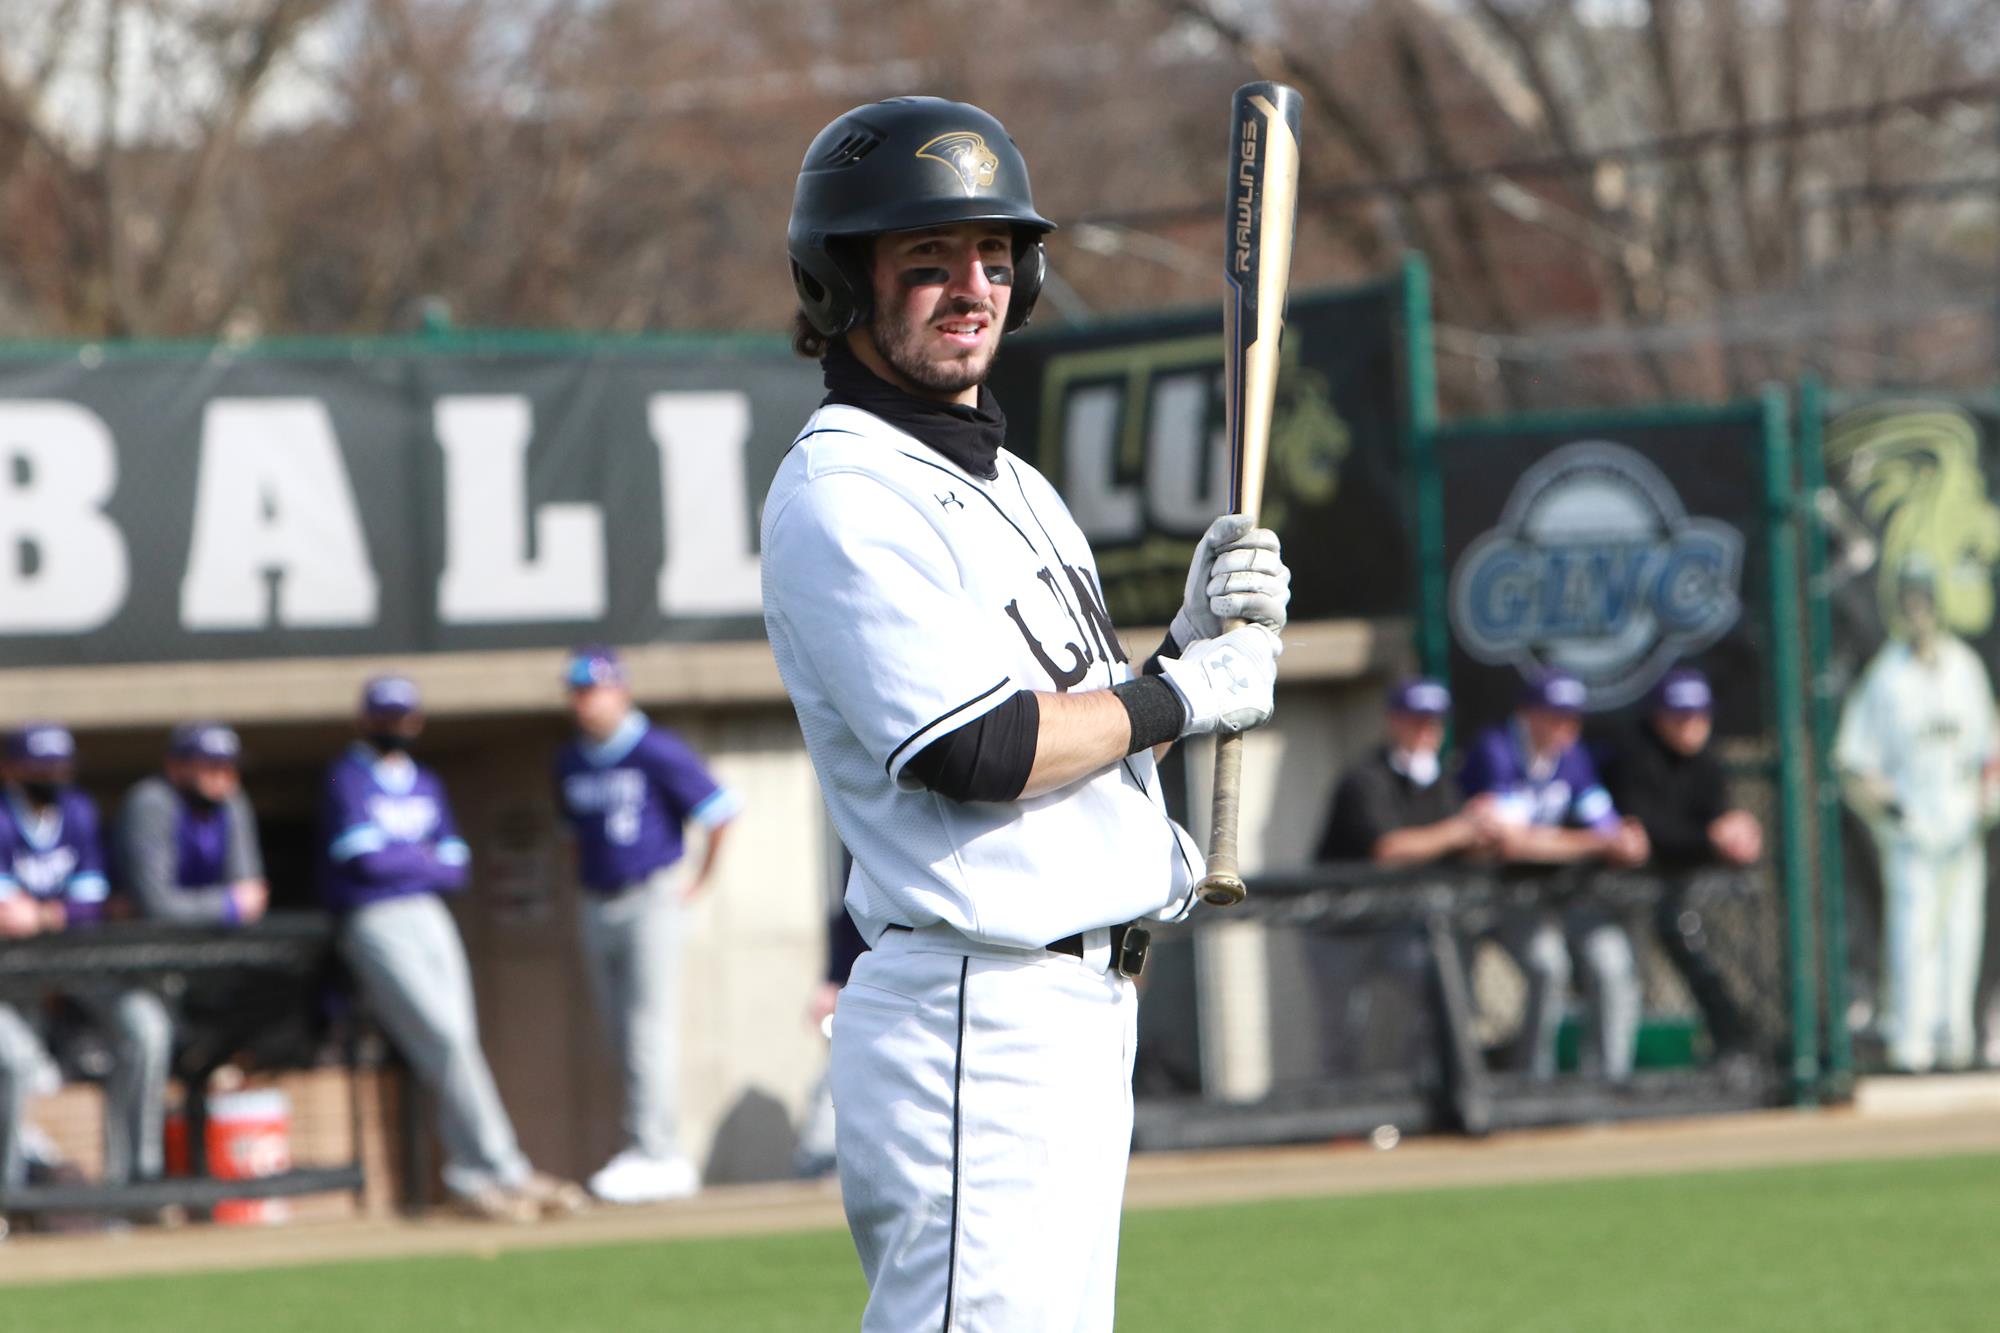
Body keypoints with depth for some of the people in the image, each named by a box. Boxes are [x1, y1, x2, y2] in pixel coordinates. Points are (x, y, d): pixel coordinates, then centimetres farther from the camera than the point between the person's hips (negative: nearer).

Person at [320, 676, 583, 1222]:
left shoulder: (426, 785, 21)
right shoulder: (348, 779, -1)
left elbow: (457, 868, 14)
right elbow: (366, 858, -14)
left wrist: (401, 860, -5)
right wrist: (426, 859, 2)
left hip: (431, 919, 7)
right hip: (376, 926, -7)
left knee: (455, 1043, -5)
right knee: (446, 1040, -16)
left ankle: (468, 1178, -7)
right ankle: (504, 1172, -18)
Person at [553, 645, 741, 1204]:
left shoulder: (656, 753, -10)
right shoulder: (571, 763, 11)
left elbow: (721, 810, -8)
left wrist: (701, 878, -5)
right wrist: (584, 892, 16)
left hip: (650, 901, -7)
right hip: (598, 909, 7)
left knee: (649, 1028, -11)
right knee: (622, 1034, 6)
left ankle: (655, 1153, -13)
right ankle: (659, 1155, 12)